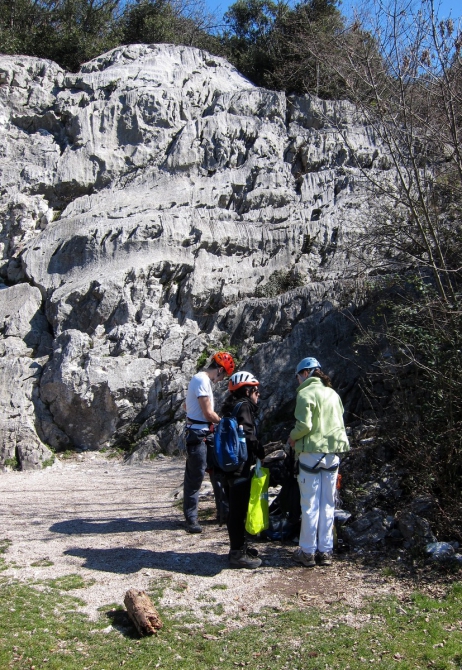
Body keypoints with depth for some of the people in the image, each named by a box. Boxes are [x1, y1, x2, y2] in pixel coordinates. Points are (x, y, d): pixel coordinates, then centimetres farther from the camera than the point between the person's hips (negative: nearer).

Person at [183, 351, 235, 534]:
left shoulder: (204, 380, 13)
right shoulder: (202, 381, -18)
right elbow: (208, 414, -20)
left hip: (207, 434, 10)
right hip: (198, 436, -10)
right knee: (195, 477, -2)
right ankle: (191, 518, 6)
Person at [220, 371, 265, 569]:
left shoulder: (231, 407, 18)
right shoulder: (244, 406, -11)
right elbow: (248, 435, -21)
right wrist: (261, 454, -9)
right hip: (240, 467, -10)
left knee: (235, 509, 17)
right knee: (239, 510, -4)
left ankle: (238, 547, 28)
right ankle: (238, 554, 2)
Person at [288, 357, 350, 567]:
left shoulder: (306, 393, -10)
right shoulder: (333, 393, 11)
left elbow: (304, 425, -17)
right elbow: (339, 423, 16)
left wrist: (292, 438, 0)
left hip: (311, 453, -6)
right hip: (333, 453, 6)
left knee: (310, 505, 2)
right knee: (328, 504, 11)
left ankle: (307, 552, 9)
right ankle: (325, 551, 16)